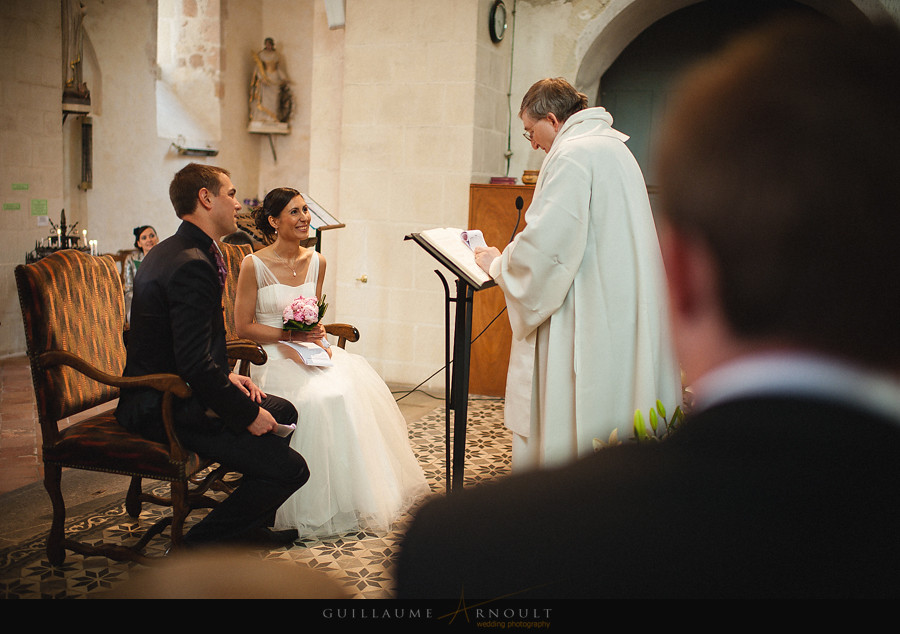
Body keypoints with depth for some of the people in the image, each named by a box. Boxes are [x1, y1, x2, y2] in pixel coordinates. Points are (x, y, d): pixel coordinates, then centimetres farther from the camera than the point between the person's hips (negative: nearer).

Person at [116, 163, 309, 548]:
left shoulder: (169, 251, 12)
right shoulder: (192, 265, -23)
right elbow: (195, 364, -28)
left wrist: (225, 377, 8)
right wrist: (247, 414, -17)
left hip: (166, 396, 11)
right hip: (164, 411, -11)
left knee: (283, 412, 22)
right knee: (290, 470, -16)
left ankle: (247, 525, 32)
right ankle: (201, 543, 1)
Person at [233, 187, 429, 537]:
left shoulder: (316, 262, 9)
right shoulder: (254, 265, -7)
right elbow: (243, 326, -6)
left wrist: (316, 333, -5)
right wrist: (291, 335, -15)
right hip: (270, 354, -5)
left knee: (361, 385, -21)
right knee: (318, 397, -32)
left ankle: (359, 493, -9)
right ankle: (311, 508, -16)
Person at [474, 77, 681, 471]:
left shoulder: (572, 154, -14)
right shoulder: (614, 148, 18)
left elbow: (545, 243, -20)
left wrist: (498, 264, -3)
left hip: (588, 318, -10)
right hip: (621, 316, 10)